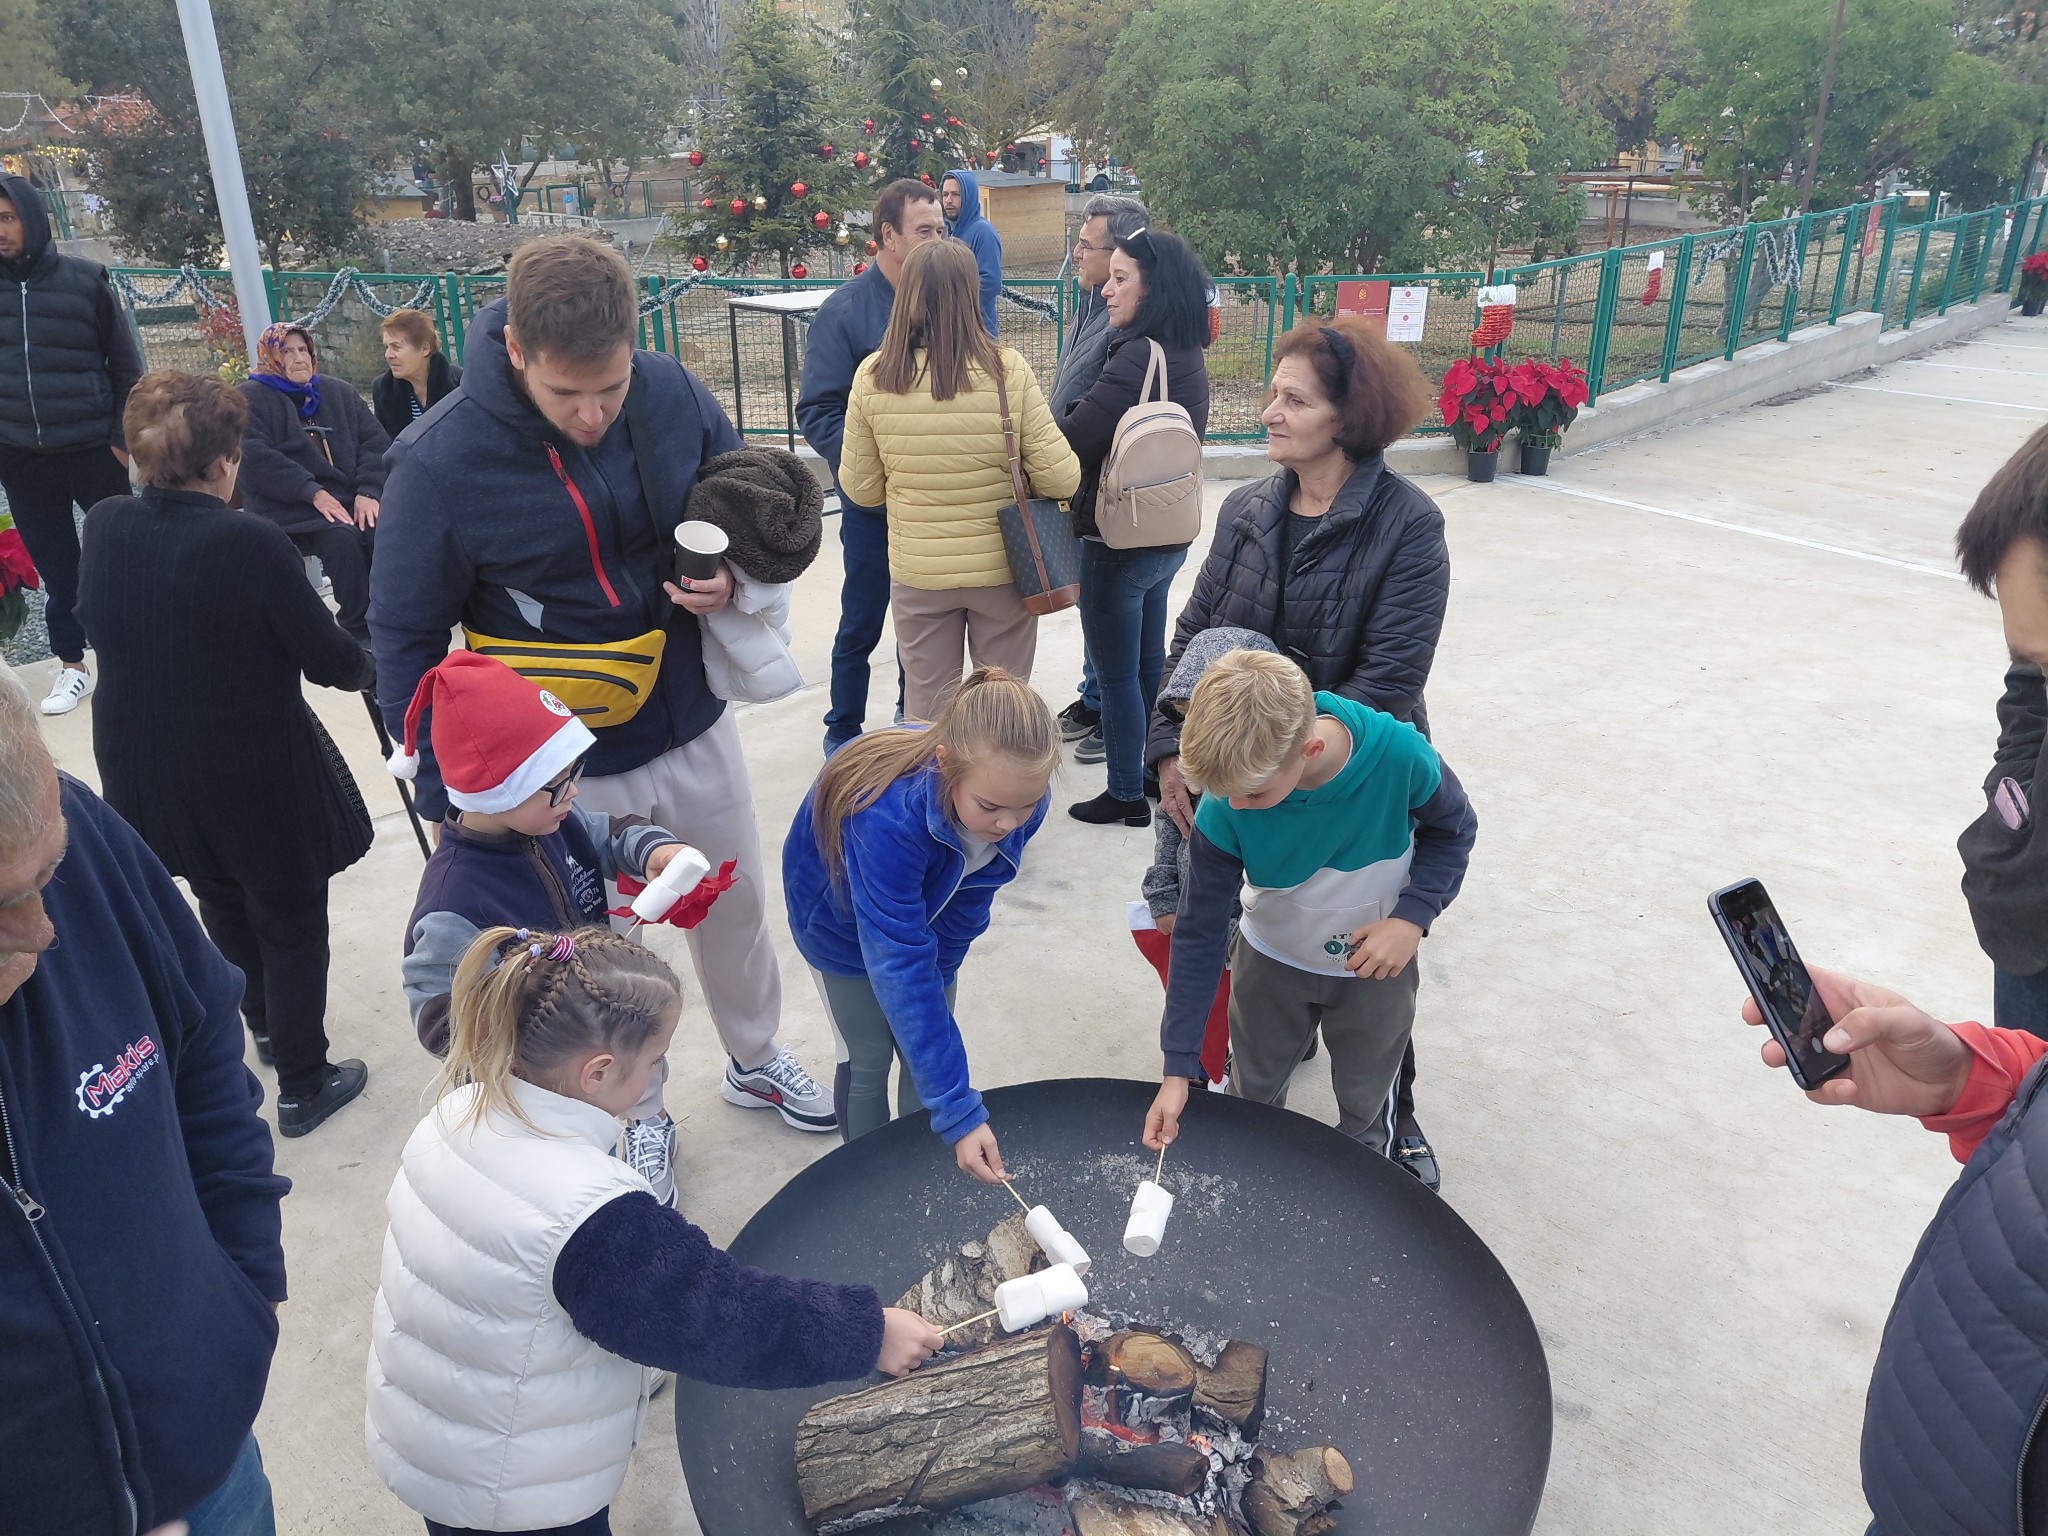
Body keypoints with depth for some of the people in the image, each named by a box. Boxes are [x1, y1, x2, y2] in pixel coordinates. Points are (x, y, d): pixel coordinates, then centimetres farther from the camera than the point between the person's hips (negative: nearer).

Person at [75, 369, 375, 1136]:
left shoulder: (103, 529, -7)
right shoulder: (251, 543, -24)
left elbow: (98, 624, 9)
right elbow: (324, 655, -16)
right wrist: (362, 667, 5)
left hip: (144, 768, 6)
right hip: (255, 771, -6)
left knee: (221, 899, 27)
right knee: (291, 918, 12)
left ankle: (265, 1024, 48)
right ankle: (303, 1084, 21)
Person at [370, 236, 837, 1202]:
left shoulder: (671, 393, -13)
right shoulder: (438, 464, -21)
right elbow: (405, 641, -10)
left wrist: (735, 574, -17)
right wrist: (446, 797, -11)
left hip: (696, 732, 3)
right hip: (565, 774, -3)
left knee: (735, 910, 22)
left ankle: (754, 1060, 50)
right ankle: (641, 1118, 42)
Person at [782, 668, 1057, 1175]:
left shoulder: (1020, 797, -31)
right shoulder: (886, 815, -47)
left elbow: (970, 900, -11)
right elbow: (901, 970, -46)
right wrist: (959, 1113, -47)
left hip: (923, 909, 4)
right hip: (844, 922, -4)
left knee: (927, 1050, 8)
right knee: (868, 1059, 6)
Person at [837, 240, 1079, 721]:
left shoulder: (872, 378, -11)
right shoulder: (1007, 372, -16)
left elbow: (861, 489, -1)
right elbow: (1062, 479, -13)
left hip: (915, 574, 1)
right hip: (1002, 571, -1)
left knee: (926, 709, 17)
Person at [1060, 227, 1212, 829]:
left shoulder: (1138, 356, -22)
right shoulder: (1185, 355, 6)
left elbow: (1072, 438, -23)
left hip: (1119, 541, -9)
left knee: (1116, 674, 5)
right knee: (1150, 663, 21)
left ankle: (1126, 795, 17)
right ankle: (1158, 774, 34)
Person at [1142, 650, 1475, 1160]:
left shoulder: (1400, 756, -35)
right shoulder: (1223, 810, -31)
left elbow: (1454, 830, -11)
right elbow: (1199, 932, -21)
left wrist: (1413, 916, -26)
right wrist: (1178, 1067, -20)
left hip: (1375, 965, -1)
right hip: (1272, 962, 1)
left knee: (1365, 1109, 20)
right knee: (1252, 1100, 20)